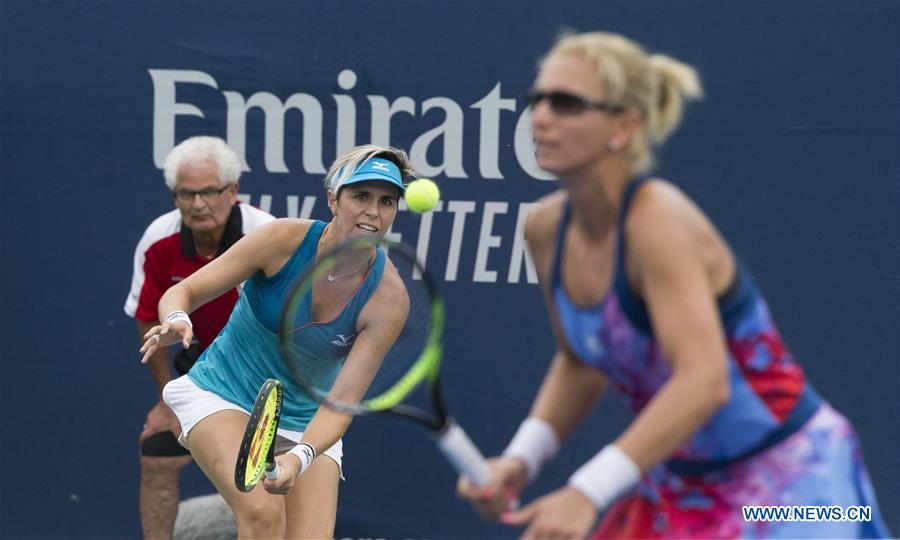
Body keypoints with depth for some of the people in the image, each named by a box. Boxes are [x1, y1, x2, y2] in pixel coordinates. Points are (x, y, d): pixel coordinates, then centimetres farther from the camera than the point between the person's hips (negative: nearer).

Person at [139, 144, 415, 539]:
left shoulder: (388, 297, -17)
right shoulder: (285, 239, -18)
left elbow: (341, 401, -21)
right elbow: (184, 292, -11)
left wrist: (299, 457, -39)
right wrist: (176, 321, -35)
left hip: (306, 423, 3)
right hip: (219, 397, -2)